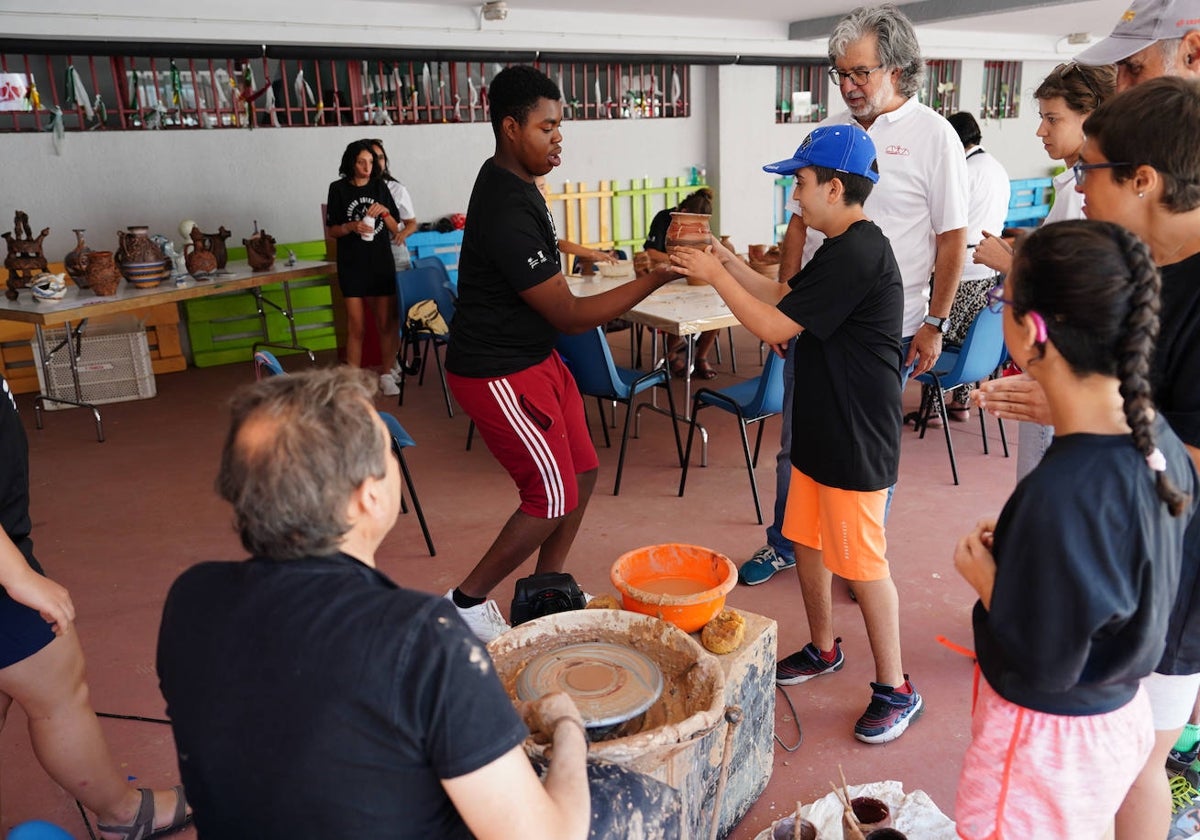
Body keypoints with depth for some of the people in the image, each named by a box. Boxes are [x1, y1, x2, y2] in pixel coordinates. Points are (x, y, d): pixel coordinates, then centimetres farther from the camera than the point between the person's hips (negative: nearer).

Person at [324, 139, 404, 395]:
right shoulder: (339, 189, 1)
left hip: (382, 263, 2)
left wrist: (384, 212, -11)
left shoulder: (380, 187, 7)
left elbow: (395, 230, 8)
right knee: (356, 326, -2)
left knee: (386, 322, 2)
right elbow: (331, 231, 2)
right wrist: (351, 226, -16)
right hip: (352, 266, -2)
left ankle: (388, 374, 14)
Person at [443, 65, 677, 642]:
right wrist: (656, 277, -24)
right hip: (498, 373, -10)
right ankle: (467, 602, 16)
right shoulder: (507, 211, -27)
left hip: (534, 356, 10)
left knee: (581, 473, 13)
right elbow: (571, 316, -25)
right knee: (554, 497, -2)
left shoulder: (509, 180, 5)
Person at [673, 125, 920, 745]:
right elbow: (787, 299, 17)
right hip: (822, 428, 10)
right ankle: (823, 649, 39)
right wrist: (731, 265, 8)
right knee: (807, 542, 19)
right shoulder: (842, 250, 10)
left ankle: (895, 689, 19)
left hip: (857, 442, -10)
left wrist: (715, 276, -12)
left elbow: (774, 326, -22)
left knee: (861, 563, 1)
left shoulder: (857, 255, -22)